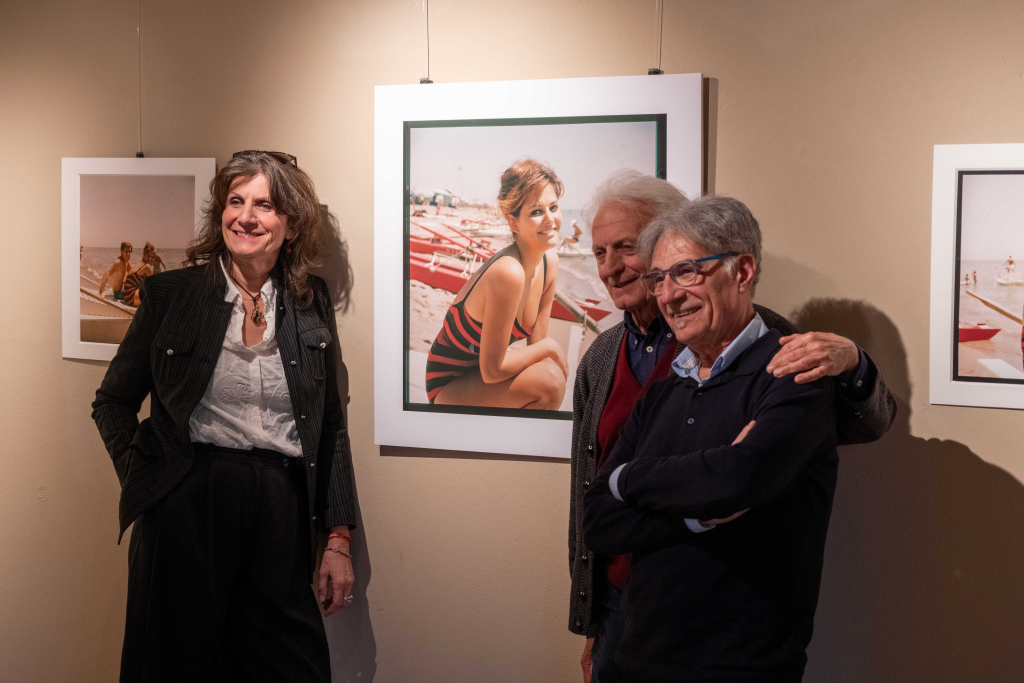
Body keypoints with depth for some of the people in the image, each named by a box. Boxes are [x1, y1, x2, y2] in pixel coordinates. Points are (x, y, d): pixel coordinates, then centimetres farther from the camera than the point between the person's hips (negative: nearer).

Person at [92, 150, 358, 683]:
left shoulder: (312, 305, 8)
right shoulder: (170, 293, 2)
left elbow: (331, 428, 11)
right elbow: (113, 403, 10)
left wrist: (338, 538, 8)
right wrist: (142, 478, -5)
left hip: (281, 514, 2)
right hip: (186, 509, -2)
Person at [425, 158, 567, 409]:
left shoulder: (549, 261, -4)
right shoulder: (508, 272, -30)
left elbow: (535, 345, 2)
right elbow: (491, 370, -26)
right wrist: (550, 347, -15)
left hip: (479, 375, 9)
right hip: (449, 386, -9)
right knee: (549, 378, -28)